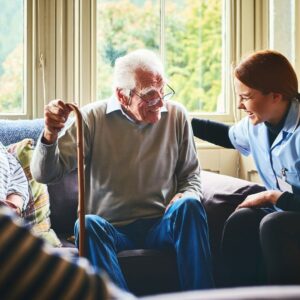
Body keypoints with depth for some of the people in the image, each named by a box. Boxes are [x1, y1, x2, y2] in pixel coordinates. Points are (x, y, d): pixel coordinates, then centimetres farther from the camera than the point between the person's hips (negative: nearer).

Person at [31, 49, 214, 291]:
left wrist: (187, 195, -10)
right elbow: (45, 174, -6)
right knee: (88, 225, -34)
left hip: (161, 226, 2)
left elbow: (191, 176, 15)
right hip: (111, 228, -1)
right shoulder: (93, 117, -2)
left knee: (189, 206, -30)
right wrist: (50, 135, -26)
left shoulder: (176, 115, 6)